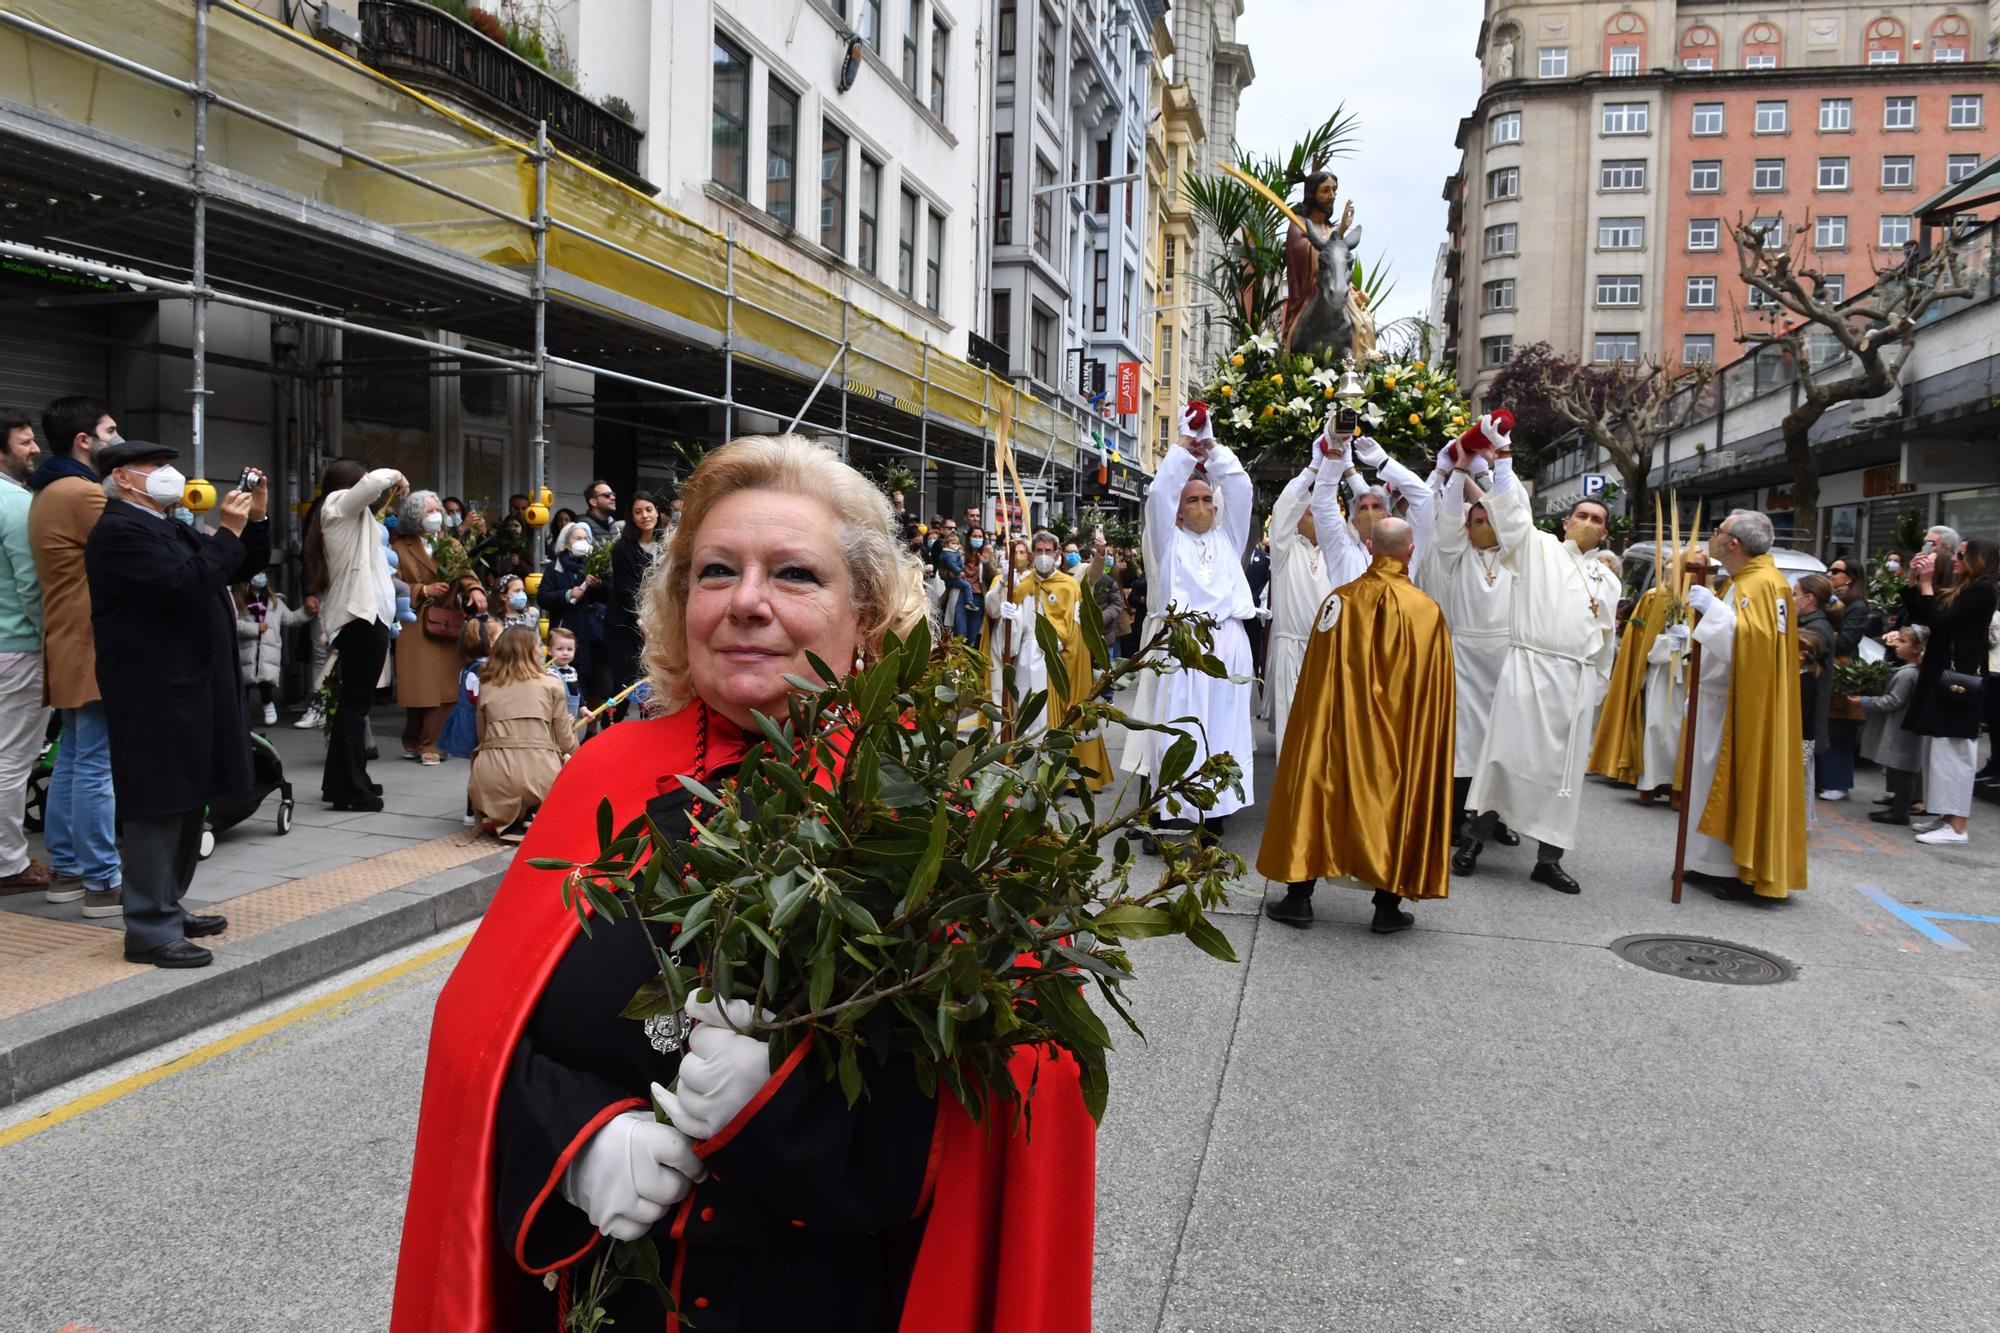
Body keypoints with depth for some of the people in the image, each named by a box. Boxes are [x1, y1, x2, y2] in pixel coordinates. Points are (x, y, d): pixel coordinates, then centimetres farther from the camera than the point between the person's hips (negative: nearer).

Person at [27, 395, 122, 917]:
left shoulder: (48, 493, 17)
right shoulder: (82, 493, -16)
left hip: (71, 648, 11)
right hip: (96, 651, -11)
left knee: (72, 761, 15)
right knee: (96, 766, -8)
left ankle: (64, 869, 21)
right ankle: (102, 881, -5)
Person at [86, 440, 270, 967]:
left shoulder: (173, 529, 18)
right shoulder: (120, 531, -14)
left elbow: (241, 567, 22)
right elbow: (184, 587, -25)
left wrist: (255, 521, 7)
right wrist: (227, 532, -17)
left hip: (188, 690, 10)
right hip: (155, 697, -10)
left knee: (187, 805, 16)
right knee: (158, 810, -7)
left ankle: (168, 907, 27)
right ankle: (150, 930, -1)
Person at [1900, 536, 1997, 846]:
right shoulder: (1959, 589, 15)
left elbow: (1939, 621, -19)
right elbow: (1916, 616, 15)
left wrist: (1926, 582, -11)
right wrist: (1914, 579, 7)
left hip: (1960, 679, -10)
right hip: (1941, 675, 10)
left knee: (1953, 750, -9)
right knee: (1938, 748, 13)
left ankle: (1956, 828, -8)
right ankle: (1944, 817, 20)